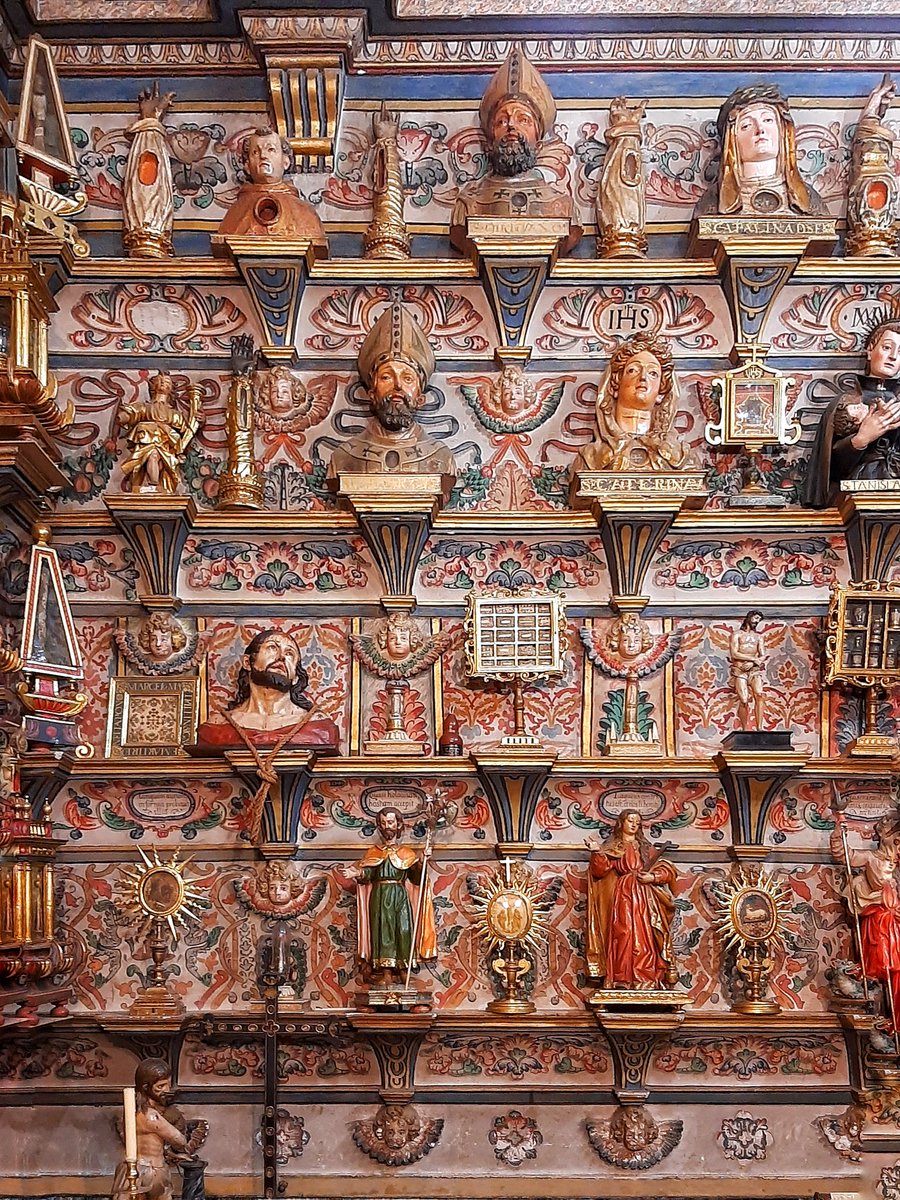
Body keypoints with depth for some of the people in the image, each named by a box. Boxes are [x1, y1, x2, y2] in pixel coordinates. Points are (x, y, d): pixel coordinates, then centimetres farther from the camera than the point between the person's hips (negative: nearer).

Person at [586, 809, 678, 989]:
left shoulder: (646, 848, 18)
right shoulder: (612, 847, 13)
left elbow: (667, 871, 11)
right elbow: (598, 870, -1)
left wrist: (652, 877, -6)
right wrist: (597, 853, -13)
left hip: (644, 898, 2)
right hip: (622, 896, -2)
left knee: (644, 938, -7)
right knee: (623, 936, -12)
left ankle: (646, 978, -9)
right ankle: (622, 979, -15)